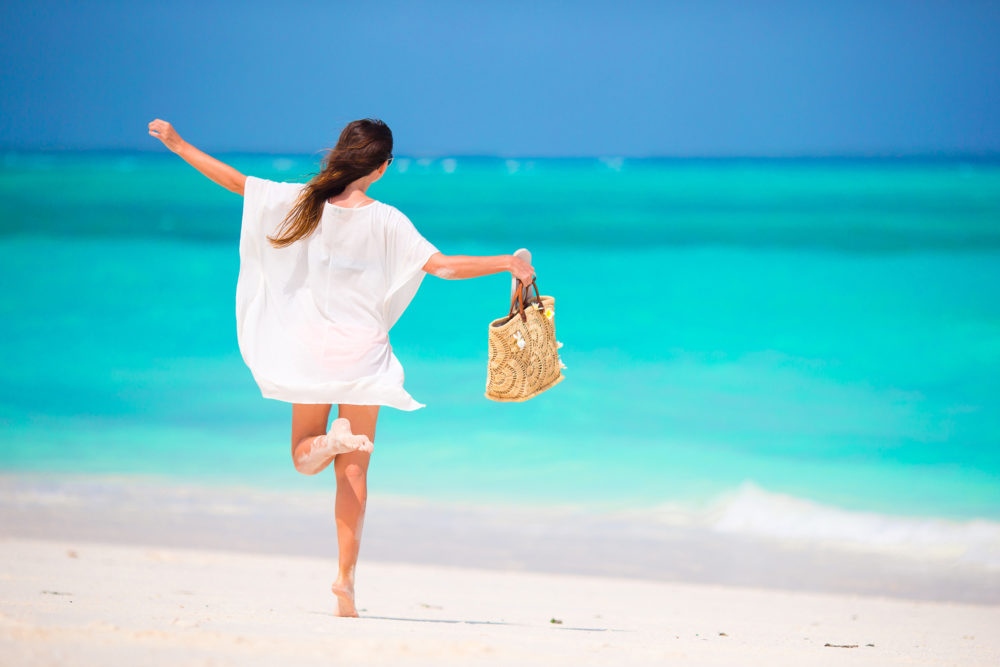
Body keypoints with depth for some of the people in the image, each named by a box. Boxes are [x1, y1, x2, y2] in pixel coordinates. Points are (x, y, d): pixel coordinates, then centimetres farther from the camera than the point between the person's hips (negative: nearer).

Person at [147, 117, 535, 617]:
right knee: (353, 473, 6)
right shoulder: (386, 221, -11)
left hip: (310, 351, 1)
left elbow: (236, 182, 0)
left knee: (304, 459, 16)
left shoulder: (300, 202, -5)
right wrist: (506, 263, -4)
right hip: (362, 353, -1)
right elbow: (443, 266, -15)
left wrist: (180, 146, 12)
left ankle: (330, 442, -21)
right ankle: (346, 576, -3)